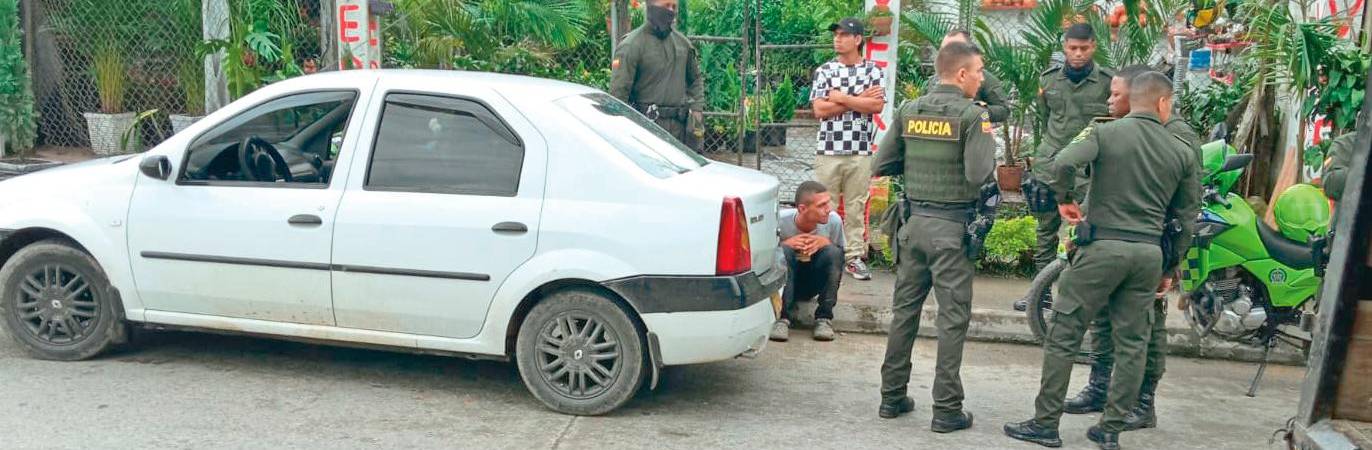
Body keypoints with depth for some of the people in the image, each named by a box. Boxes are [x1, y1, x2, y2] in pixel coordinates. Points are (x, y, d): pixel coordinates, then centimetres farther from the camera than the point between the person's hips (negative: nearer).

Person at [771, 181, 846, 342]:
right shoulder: (780, 220, -23)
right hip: (784, 282, -2)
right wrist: (787, 243, -31)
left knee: (833, 252, -25)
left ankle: (823, 318, -17)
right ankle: (782, 318, -26)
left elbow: (840, 259, -4)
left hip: (814, 284, 2)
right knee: (783, 251, -31)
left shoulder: (834, 220, -17)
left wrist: (825, 242, -26)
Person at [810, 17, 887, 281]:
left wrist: (841, 98, -8)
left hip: (861, 151, 0)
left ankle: (854, 256, 11)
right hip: (829, 150, 0)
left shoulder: (873, 71, 6)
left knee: (856, 207, 4)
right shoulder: (824, 71, 5)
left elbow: (877, 106, -9)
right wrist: (859, 99, -7)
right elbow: (819, 110, -7)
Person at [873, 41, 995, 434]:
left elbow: (881, 166, 5)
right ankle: (946, 409, 7)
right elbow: (979, 176, -19)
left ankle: (892, 396, 21)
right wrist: (988, 142, -1)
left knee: (904, 309, 14)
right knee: (952, 317, 3)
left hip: (913, 221, 5)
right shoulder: (972, 115, -11)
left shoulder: (908, 111, 4)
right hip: (951, 226, -5)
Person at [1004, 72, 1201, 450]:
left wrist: (1065, 200, -3)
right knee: (1131, 345, 10)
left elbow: (1061, 165, -22)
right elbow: (1186, 218, 11)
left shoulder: (1105, 133, -3)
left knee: (1063, 336, 3)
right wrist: (1169, 269, 19)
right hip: (1149, 252, 4)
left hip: (1103, 246, -3)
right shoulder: (1182, 152, 8)